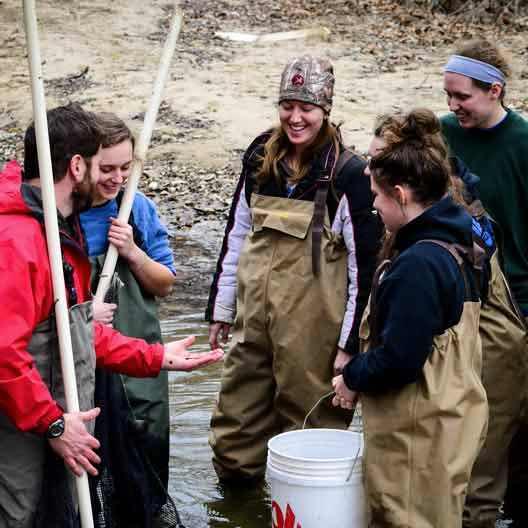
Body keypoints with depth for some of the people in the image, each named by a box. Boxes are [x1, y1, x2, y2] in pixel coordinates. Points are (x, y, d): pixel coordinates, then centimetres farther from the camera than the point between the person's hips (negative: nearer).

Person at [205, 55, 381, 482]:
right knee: (236, 423, 12)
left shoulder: (347, 173, -10)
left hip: (312, 329, -5)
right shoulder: (260, 159, 7)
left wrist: (350, 342, -10)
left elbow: (365, 264, -9)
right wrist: (221, 309, 14)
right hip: (254, 319, 5)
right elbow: (236, 237, 15)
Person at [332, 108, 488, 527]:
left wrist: (353, 378, -9)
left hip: (419, 429, -10)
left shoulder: (419, 264, -25)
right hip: (444, 411, 10)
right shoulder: (452, 241, 6)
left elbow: (398, 360, -25)